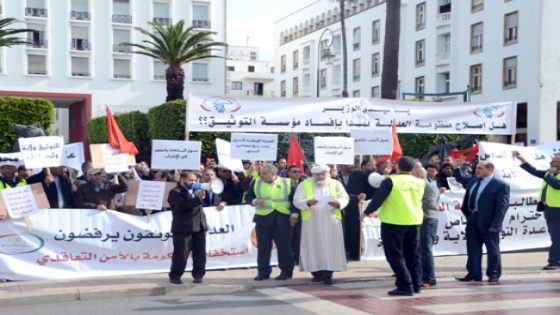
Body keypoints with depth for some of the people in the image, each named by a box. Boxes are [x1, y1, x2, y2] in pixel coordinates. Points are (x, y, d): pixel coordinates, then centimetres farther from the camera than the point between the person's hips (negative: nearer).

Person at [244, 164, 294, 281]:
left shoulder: (287, 183, 0)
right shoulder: (257, 183, 7)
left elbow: (294, 200, 1)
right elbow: (248, 196, 10)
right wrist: (254, 201, -10)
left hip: (283, 219, -2)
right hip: (263, 219, 2)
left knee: (284, 246, 3)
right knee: (263, 247, 4)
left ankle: (286, 272, 13)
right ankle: (263, 272, 12)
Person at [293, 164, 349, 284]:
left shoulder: (336, 184, 7)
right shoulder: (304, 185, 3)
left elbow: (345, 198, 3)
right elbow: (297, 201, -3)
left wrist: (338, 203, -20)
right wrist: (308, 202, -23)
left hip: (331, 221, 1)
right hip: (311, 221, -1)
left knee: (330, 247, -4)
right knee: (314, 247, 0)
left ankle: (328, 274, -4)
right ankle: (316, 273, 9)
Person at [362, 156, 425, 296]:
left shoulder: (390, 181, -12)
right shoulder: (419, 182, 4)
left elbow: (377, 199, -11)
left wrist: (366, 212, 3)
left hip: (393, 222, -6)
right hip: (414, 221, 6)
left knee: (395, 255, 1)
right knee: (412, 254, 17)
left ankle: (405, 286, -4)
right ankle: (416, 284, 21)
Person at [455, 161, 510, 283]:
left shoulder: (500, 185, -8)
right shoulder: (473, 182, 13)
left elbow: (502, 206, -13)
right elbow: (467, 200, 21)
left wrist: (495, 224, -19)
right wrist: (467, 215, 13)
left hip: (489, 223, -7)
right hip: (473, 222, 7)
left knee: (492, 250, 6)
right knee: (473, 249, 8)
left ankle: (494, 274, 17)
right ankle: (474, 273, 15)